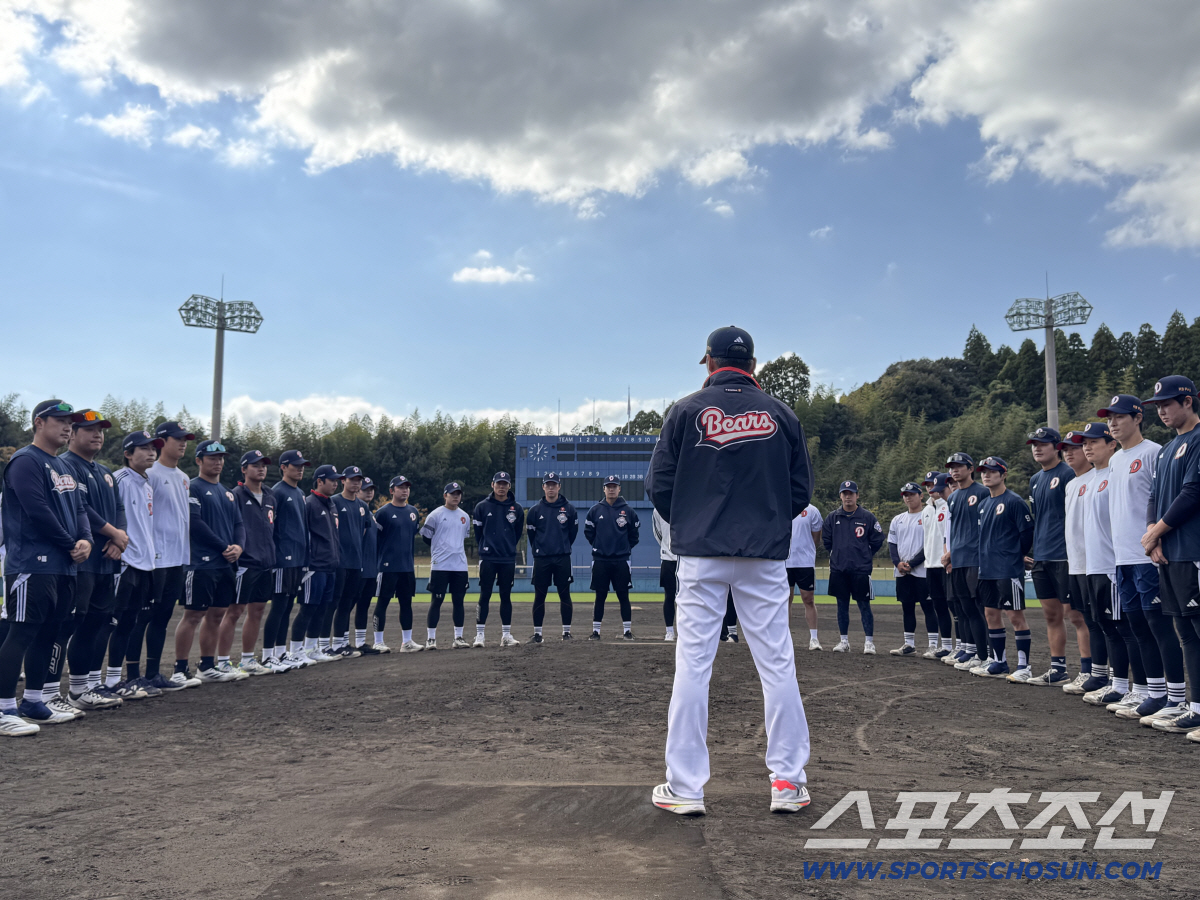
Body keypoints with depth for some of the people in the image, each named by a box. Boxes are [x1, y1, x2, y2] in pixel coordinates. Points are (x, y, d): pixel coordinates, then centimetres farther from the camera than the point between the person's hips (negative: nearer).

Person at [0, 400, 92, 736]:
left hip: (63, 568, 9)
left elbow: (78, 509, 18)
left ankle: (33, 704, 21)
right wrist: (71, 544, -10)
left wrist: (86, 540, -2)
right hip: (32, 565, -9)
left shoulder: (63, 467, 20)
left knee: (47, 635, 13)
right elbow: (38, 511, -18)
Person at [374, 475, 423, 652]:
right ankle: (378, 642, 6)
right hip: (388, 566, -6)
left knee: (407, 602, 9)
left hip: (407, 566, 6)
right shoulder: (383, 512, -7)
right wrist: (377, 562, -6)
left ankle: (407, 642, 15)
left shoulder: (413, 512, 12)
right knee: (382, 602, -1)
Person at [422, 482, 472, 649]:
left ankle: (458, 638, 12)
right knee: (436, 601, -3)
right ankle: (431, 639, 3)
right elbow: (426, 537, 1)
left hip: (460, 566, 5)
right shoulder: (435, 515, -3)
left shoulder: (465, 517, 13)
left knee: (458, 601, 6)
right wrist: (441, 550, 6)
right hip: (439, 566, -5)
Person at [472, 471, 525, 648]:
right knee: (484, 596, -1)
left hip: (508, 560, 2)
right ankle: (479, 635, 3)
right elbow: (477, 532, 7)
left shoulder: (516, 509, 5)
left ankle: (506, 635, 13)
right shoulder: (482, 506, 0)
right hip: (487, 560, -2)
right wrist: (484, 548, 10)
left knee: (506, 596, 7)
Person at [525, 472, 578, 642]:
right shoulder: (535, 510, 4)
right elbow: (530, 533, 10)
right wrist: (538, 550, 12)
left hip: (563, 558, 0)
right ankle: (537, 633, 9)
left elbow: (573, 532, 10)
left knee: (565, 595, 2)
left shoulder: (569, 509, 3)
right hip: (541, 559, 0)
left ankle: (566, 631, 10)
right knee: (539, 596, 3)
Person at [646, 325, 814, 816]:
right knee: (777, 665, 6)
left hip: (701, 555, -1)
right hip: (765, 555, 1)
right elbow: (802, 489, 7)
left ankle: (685, 788, 5)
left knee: (692, 665, 2)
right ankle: (788, 781, 10)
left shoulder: (686, 410, 1)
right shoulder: (781, 414, 6)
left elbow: (659, 485, 0)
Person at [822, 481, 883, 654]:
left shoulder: (867, 517, 1)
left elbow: (877, 540, 7)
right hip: (838, 569, 3)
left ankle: (869, 642, 3)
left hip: (861, 569, -3)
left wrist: (865, 556, 9)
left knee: (864, 605, -1)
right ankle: (843, 641, 15)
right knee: (842, 605, 8)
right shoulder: (832, 517, 7)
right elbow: (826, 539, 17)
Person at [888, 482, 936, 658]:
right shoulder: (897, 520, 16)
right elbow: (891, 543, 12)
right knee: (907, 608, 9)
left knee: (928, 607, -5)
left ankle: (933, 646, -4)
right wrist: (898, 563, -6)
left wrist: (911, 563, -14)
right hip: (901, 573, 6)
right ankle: (909, 645, 14)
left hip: (921, 571, -6)